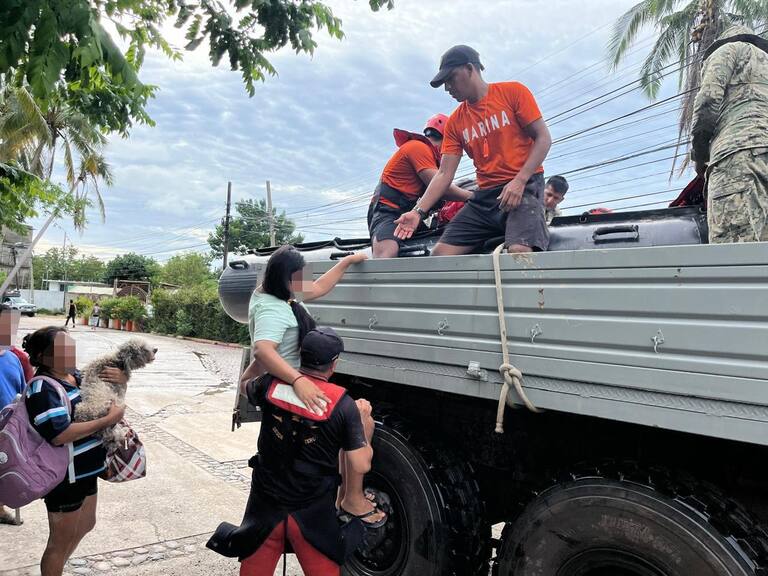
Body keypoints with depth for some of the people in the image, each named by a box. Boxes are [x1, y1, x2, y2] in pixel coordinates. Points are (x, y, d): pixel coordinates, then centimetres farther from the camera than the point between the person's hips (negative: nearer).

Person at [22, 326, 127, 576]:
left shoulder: (76, 376, 1)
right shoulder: (42, 388, -23)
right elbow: (59, 434, -33)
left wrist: (121, 378, -9)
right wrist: (109, 419, -28)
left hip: (85, 470, 9)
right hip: (65, 477, -9)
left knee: (85, 526, 28)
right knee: (60, 542, 10)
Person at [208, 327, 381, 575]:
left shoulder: (271, 386, -9)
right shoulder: (344, 405, -16)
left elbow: (246, 385, 15)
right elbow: (361, 465, -14)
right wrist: (364, 421, 1)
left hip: (265, 505, 2)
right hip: (313, 513, -2)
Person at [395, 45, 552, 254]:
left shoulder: (512, 92, 3)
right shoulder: (455, 122, 13)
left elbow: (543, 139, -2)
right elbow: (444, 174, 7)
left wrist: (519, 181, -16)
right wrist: (419, 212, -6)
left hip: (524, 186, -5)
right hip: (484, 196, 5)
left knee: (519, 251, -31)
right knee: (440, 254, -8)